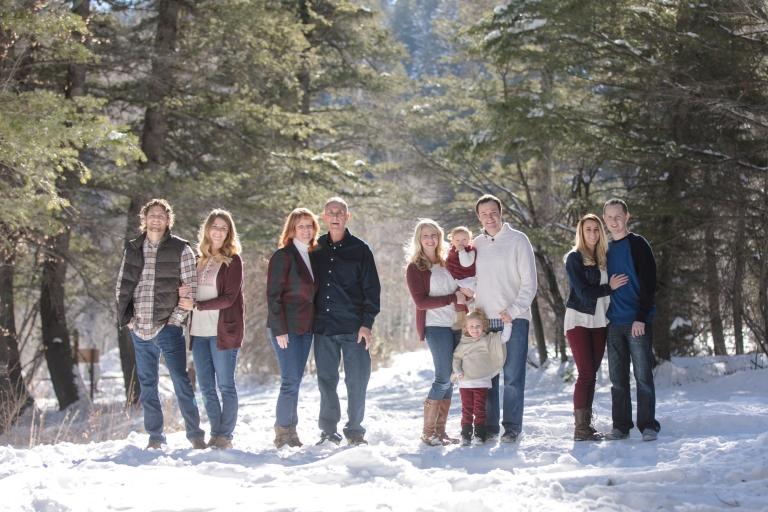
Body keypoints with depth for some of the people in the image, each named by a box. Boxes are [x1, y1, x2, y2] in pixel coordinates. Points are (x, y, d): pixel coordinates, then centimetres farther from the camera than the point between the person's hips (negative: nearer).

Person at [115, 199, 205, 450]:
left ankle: (195, 434, 0)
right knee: (147, 386, 8)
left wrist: (176, 318, -9)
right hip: (139, 329, 4)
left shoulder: (180, 249, 0)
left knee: (181, 381, -6)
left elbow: (191, 287, -3)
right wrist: (126, 316, 5)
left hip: (168, 328, -4)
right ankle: (155, 437, 16)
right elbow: (122, 285, 16)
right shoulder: (132, 249, 10)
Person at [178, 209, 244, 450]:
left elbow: (228, 298, -11)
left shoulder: (232, 260, -2)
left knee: (225, 385, -1)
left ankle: (226, 435, 5)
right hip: (199, 331, 6)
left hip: (223, 330, -6)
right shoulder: (199, 259, 15)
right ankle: (215, 433, 17)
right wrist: (184, 293, -3)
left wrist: (196, 305, -14)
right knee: (206, 387, 8)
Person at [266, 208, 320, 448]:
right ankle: (283, 431, 1)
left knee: (295, 381, 10)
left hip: (305, 327, 7)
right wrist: (279, 329, -16)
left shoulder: (311, 256, 13)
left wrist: (315, 323, 10)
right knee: (291, 380, -9)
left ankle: (290, 430, 16)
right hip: (286, 328, -7)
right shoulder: (283, 255, -8)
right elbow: (273, 294, -12)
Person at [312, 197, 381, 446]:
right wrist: (309, 320, 8)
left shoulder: (360, 249, 2)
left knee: (356, 381, 0)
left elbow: (372, 288, 1)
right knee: (326, 381, 5)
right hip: (323, 327, 2)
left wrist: (367, 323, -7)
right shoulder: (317, 249, 9)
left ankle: (355, 430, 10)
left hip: (354, 327, -2)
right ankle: (328, 431, 15)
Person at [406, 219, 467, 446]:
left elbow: (464, 291, 20)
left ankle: (440, 430, 10)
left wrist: (465, 294, -4)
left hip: (457, 325, 6)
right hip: (435, 326, -6)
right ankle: (428, 432, -3)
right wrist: (452, 298, -14)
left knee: (449, 379, 5)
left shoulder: (447, 263, 16)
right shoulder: (414, 268, 0)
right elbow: (421, 302, -10)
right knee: (443, 378, -11)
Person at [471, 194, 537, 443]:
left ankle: (512, 428, 1)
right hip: (484, 320, 4)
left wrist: (515, 310, -14)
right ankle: (489, 427, 10)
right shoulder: (476, 245, 12)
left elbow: (529, 282, -3)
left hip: (514, 319, -3)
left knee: (513, 376, -5)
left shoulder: (518, 240, 1)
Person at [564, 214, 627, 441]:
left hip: (599, 322, 5)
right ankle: (581, 429, -9)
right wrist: (609, 287, -12)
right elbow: (583, 291, -12)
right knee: (585, 374, -10)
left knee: (591, 375, 6)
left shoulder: (605, 256, 12)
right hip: (579, 321, -5)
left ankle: (586, 425, 10)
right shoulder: (574, 258, -5)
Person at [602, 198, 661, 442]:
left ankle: (648, 426, 0)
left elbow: (648, 283, -8)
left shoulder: (638, 244, -2)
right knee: (617, 378, 7)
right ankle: (621, 426, 12)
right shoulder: (605, 249, 15)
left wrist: (641, 318, -16)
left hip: (638, 323, -6)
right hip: (614, 324, 6)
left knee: (643, 376, -5)